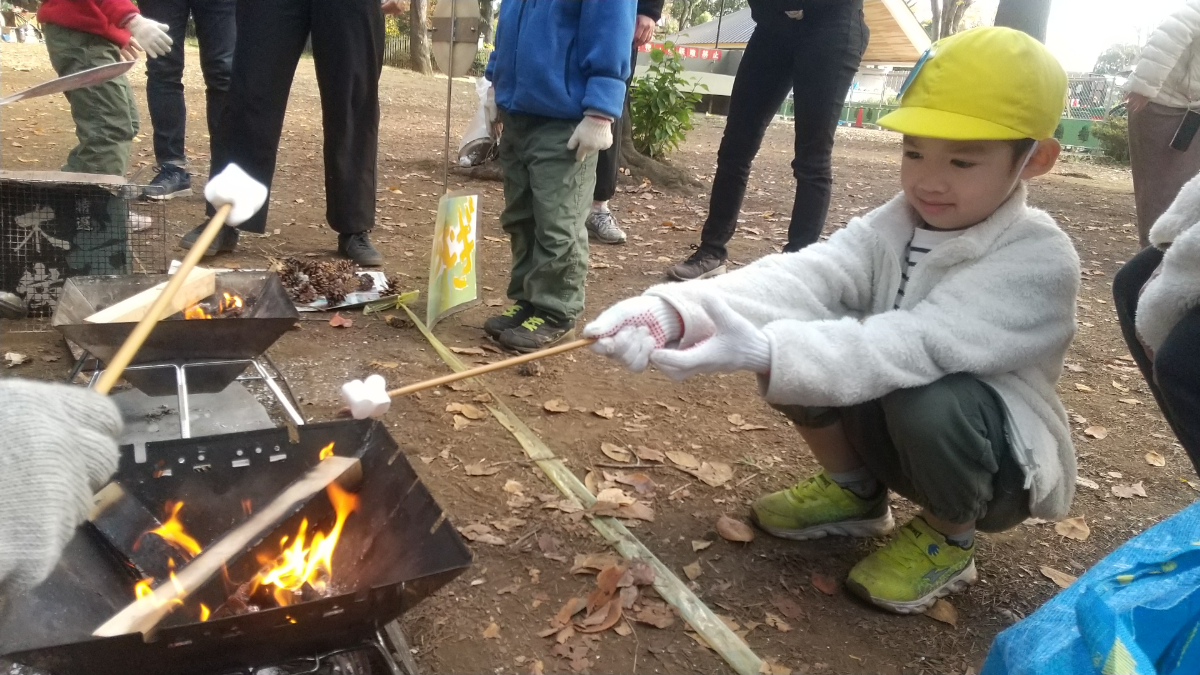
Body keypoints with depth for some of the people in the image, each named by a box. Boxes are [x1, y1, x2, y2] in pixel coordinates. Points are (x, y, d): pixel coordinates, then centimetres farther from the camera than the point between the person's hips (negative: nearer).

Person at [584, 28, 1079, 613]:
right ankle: (856, 491, 7)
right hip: (889, 428, 5)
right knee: (796, 329, -16)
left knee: (928, 401, -38)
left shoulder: (1040, 262, -24)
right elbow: (805, 276, -27)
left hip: (995, 461, -5)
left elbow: (917, 346, -39)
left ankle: (949, 538, -4)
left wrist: (765, 351, -52)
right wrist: (675, 310, -46)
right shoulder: (896, 223, -8)